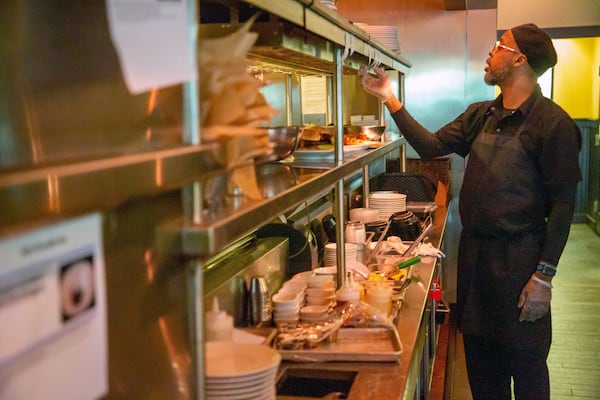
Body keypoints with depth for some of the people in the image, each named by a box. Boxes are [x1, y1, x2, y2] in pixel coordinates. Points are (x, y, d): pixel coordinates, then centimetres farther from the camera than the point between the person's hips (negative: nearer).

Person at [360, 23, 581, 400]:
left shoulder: (553, 123, -13)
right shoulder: (480, 115, 8)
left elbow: (563, 203, -14)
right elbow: (431, 146, 6)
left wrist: (544, 275, -17)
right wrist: (390, 99, 2)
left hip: (519, 257, -6)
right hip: (473, 251, 7)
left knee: (525, 364, 7)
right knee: (479, 354, 18)